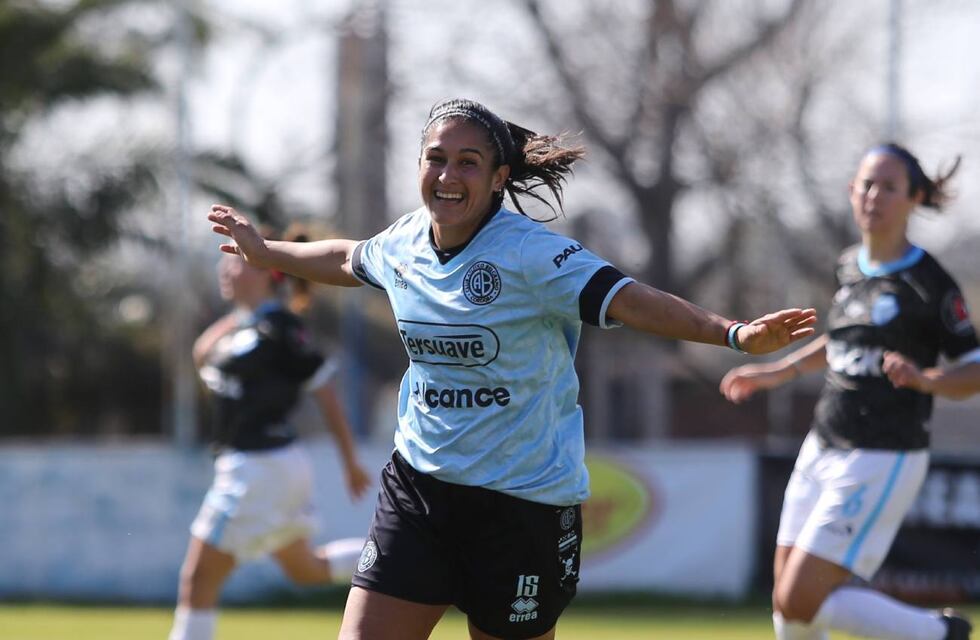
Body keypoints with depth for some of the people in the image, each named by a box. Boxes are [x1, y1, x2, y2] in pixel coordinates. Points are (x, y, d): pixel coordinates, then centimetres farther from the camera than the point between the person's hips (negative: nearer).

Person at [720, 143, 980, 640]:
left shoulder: (927, 282, -11)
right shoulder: (849, 267, 10)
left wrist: (925, 378, -30)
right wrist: (777, 373, 29)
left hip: (881, 463, -7)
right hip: (822, 451, 8)